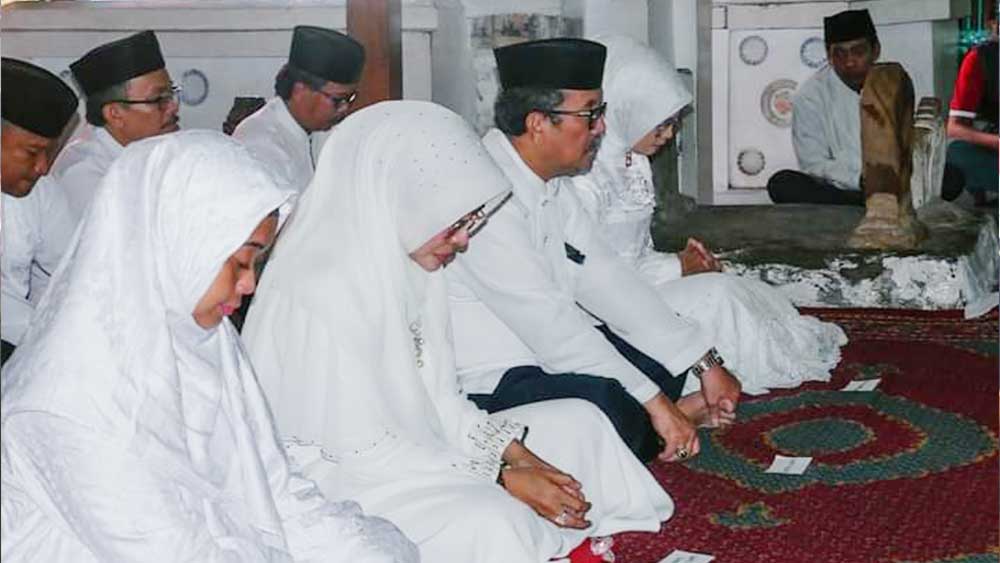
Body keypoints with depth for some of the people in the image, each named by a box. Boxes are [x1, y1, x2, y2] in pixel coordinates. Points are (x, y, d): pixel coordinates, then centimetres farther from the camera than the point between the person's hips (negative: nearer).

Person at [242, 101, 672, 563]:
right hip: (334, 478, -10)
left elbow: (439, 395, 7)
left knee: (578, 422, 5)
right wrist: (502, 478, -19)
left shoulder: (403, 260, 2)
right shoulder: (318, 291, -25)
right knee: (489, 520, -33)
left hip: (409, 447, 10)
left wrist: (515, 454, -7)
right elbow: (365, 449, -23)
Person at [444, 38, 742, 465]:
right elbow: (549, 322, -26)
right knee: (615, 403, -32)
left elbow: (603, 277, 7)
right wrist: (654, 401, -23)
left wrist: (707, 364, 2)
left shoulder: (548, 184, 7)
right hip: (488, 381, -10)